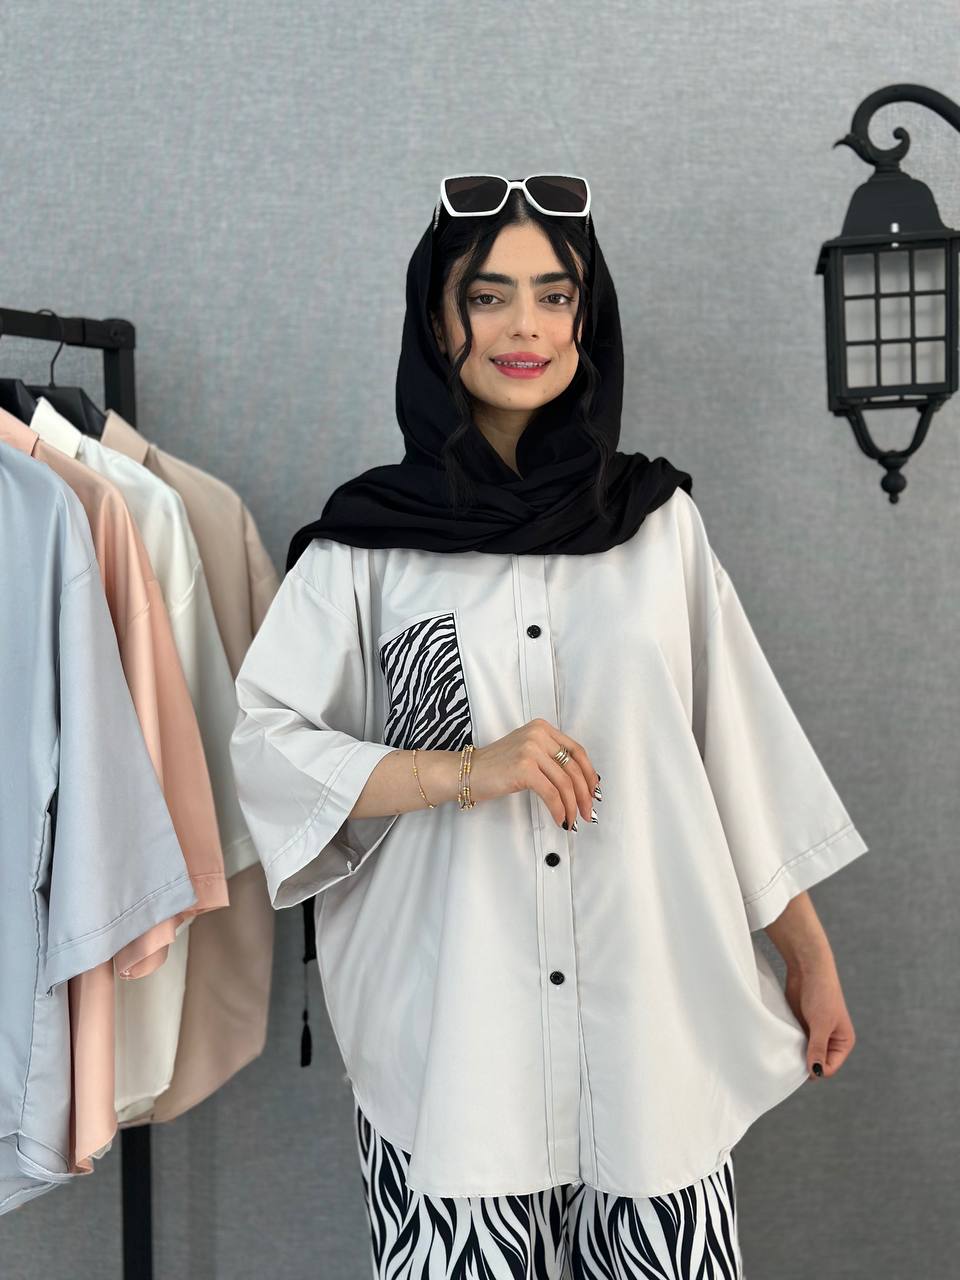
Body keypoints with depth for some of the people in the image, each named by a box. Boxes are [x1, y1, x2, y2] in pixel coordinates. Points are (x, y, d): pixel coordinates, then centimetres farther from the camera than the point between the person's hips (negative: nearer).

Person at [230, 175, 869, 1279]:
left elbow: (743, 747, 9)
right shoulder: (366, 541, 0)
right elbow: (264, 746, -3)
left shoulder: (659, 518, 6)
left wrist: (809, 956, 11)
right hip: (453, 1033, -1)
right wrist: (463, 770, -16)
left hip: (655, 1018, 2)